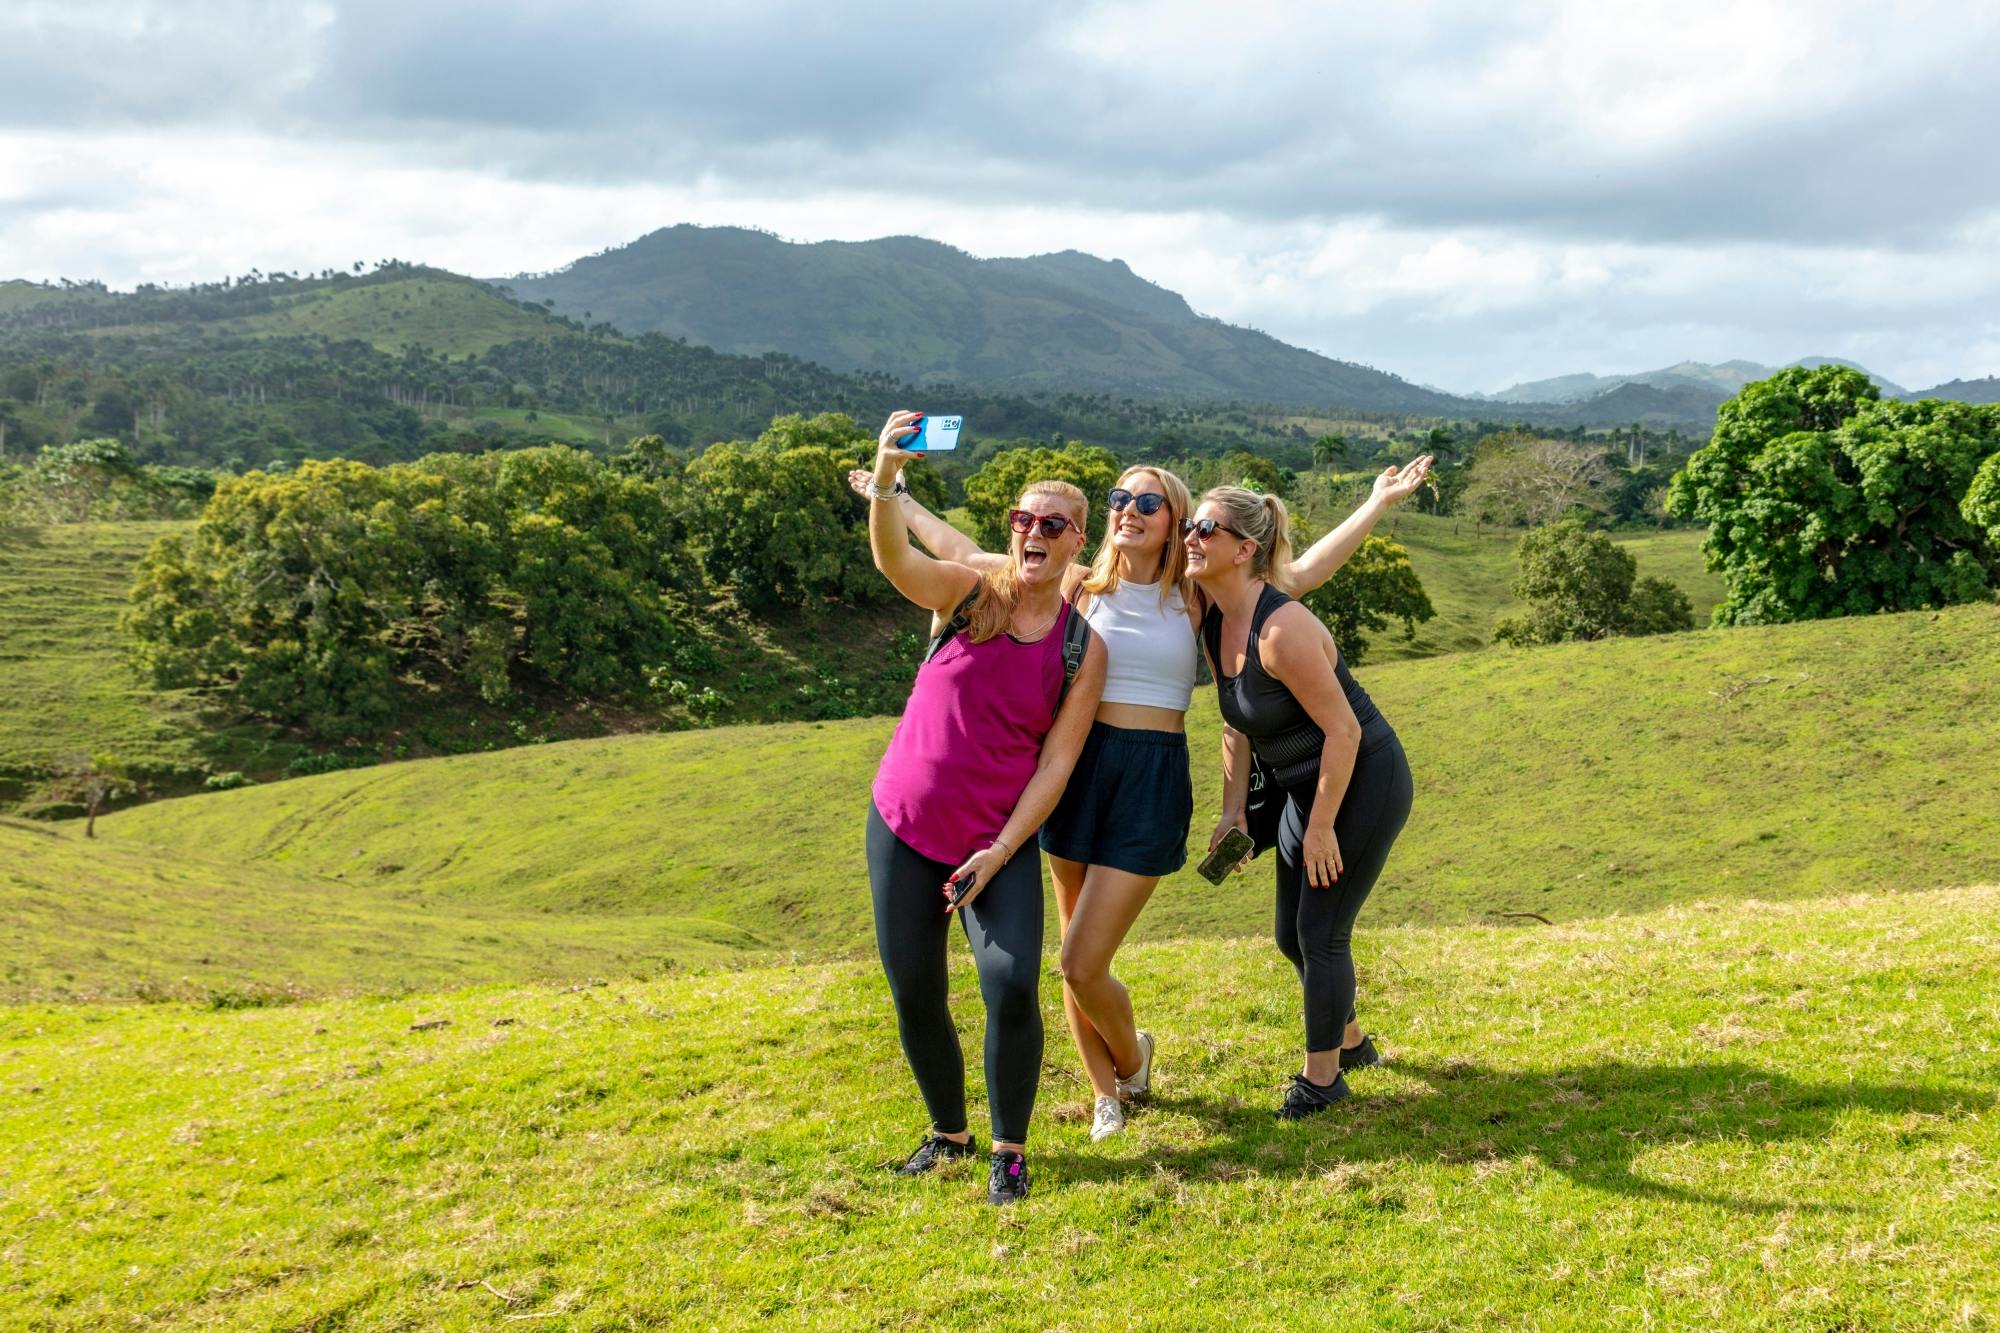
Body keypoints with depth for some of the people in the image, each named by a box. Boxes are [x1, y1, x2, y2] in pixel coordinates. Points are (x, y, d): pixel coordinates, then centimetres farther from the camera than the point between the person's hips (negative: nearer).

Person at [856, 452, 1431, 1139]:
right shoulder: (1079, 586, 6)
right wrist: (899, 501, 16)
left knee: (1083, 964, -6)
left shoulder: (1196, 597, 5)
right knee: (1075, 959, 8)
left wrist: (1376, 505, 0)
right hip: (1076, 771, 2)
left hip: (1154, 780, -2)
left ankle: (1132, 1059, 26)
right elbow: (965, 556, 12)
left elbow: (1300, 574, 3)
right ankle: (1105, 1093, 30)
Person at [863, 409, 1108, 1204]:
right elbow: (894, 559, -25)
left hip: (1000, 839, -1)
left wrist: (999, 853, -13)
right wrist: (885, 476, -43)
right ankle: (948, 1131, 30)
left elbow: (1055, 763, -5)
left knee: (1013, 988, -16)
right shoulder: (968, 593, -4)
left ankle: (1009, 1151, 5)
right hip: (904, 825, 1)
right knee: (914, 995, 6)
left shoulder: (1083, 650, -3)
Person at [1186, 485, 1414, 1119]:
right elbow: (1236, 726, 9)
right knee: (1292, 935, 17)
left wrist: (1322, 827, -20)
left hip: (1365, 781, -9)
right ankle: (1347, 1039, 41)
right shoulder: (1213, 624, -3)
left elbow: (1343, 731, -26)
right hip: (1308, 786, 9)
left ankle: (1321, 1077, 16)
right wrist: (1232, 811, 6)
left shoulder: (1281, 629, -29)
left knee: (1320, 931, -3)